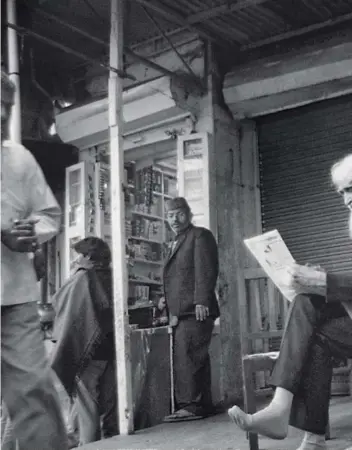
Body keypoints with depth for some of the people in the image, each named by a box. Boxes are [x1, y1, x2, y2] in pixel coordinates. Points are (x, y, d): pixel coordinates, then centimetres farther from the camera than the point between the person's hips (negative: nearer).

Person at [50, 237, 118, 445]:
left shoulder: (83, 277, -9)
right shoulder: (111, 278, 8)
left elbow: (58, 302, -3)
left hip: (87, 348, -6)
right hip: (112, 347, 6)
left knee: (87, 401, -1)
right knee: (110, 400, 10)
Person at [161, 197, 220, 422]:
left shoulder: (200, 235, -3)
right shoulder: (177, 242, 25)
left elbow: (207, 271, -13)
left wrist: (201, 301, -21)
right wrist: (168, 299, 15)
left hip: (195, 311, -9)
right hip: (181, 312, 9)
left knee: (187, 358, -12)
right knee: (196, 360, 11)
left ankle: (191, 405, -11)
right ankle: (203, 405, 15)